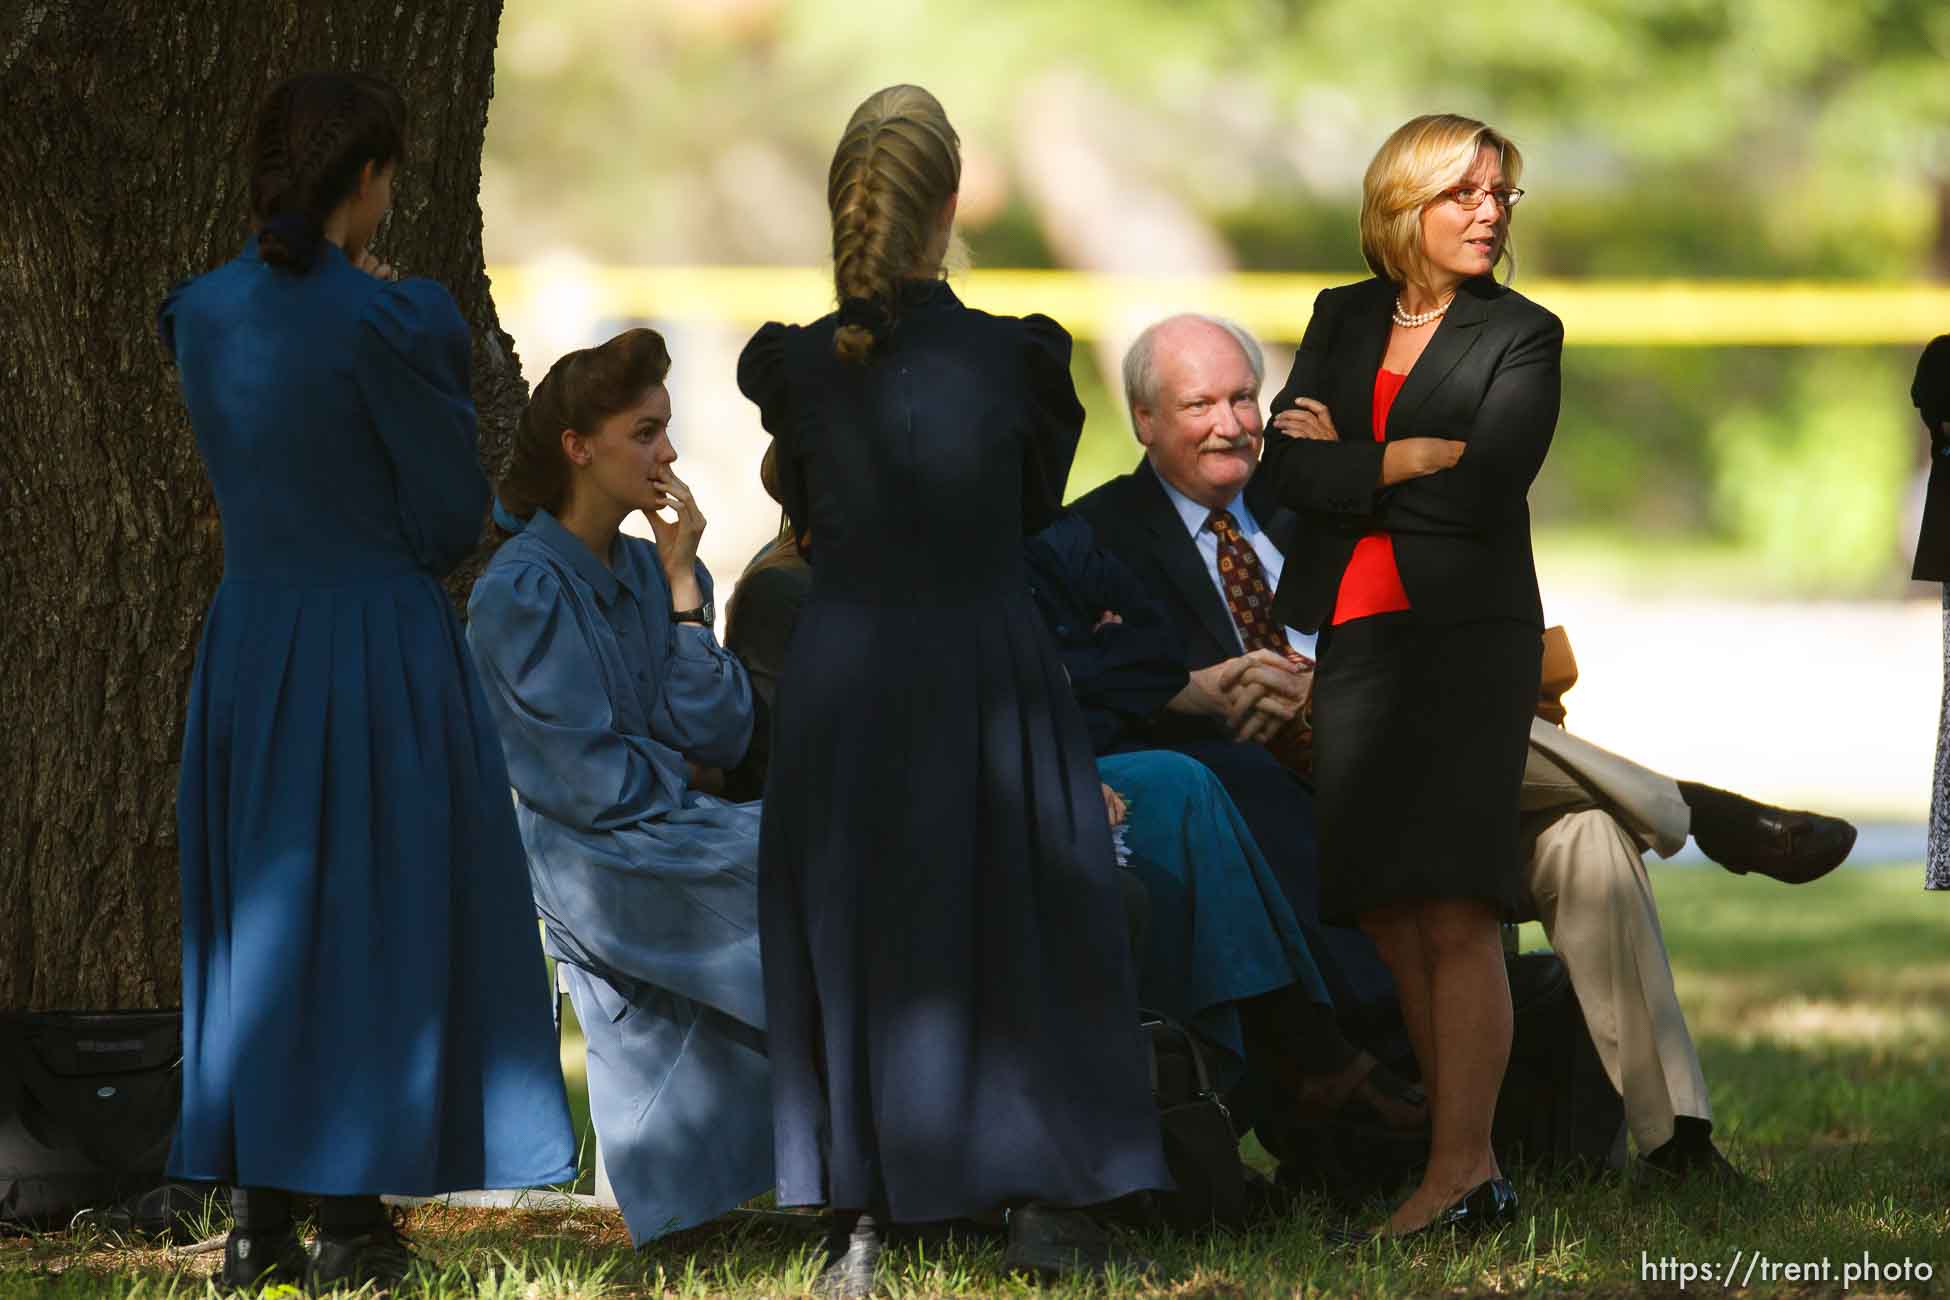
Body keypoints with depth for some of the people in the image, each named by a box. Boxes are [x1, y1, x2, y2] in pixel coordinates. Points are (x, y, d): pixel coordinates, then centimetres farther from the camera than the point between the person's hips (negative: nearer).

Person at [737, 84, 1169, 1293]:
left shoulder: (795, 366, -5)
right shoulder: (1015, 356, -8)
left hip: (844, 681, 1)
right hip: (989, 675, -1)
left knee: (850, 934, 8)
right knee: (1018, 927, 10)